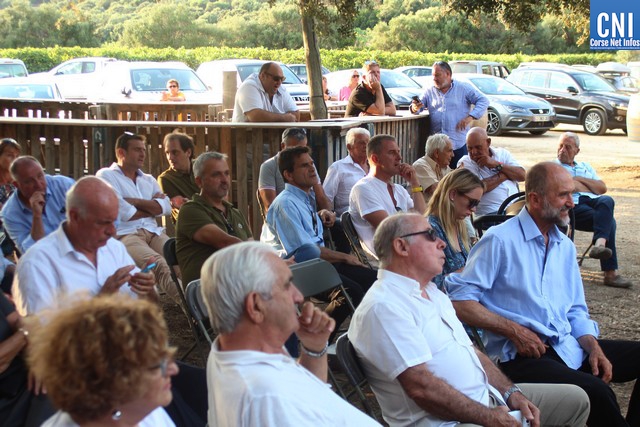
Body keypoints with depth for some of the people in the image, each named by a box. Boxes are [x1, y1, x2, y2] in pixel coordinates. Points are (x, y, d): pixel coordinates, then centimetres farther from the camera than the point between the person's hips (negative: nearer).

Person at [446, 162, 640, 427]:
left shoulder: (565, 246, 17)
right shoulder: (500, 240, -8)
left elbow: (576, 311, 20)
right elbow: (459, 300, -13)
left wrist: (594, 348, 1)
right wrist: (514, 330, -16)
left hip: (569, 347, 8)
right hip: (520, 355, -8)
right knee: (597, 393, -30)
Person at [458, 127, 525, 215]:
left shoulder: (502, 153, 16)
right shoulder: (464, 163, 3)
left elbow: (522, 175, 3)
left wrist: (496, 164, -6)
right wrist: (504, 175, -1)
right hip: (490, 214, -4)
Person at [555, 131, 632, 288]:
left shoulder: (585, 167, 35)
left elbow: (603, 188, 18)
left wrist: (580, 180, 6)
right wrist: (591, 188, 8)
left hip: (594, 202, 5)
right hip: (573, 205, -4)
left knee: (607, 201, -35)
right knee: (609, 221, -31)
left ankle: (600, 244, -52)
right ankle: (610, 272, -38)